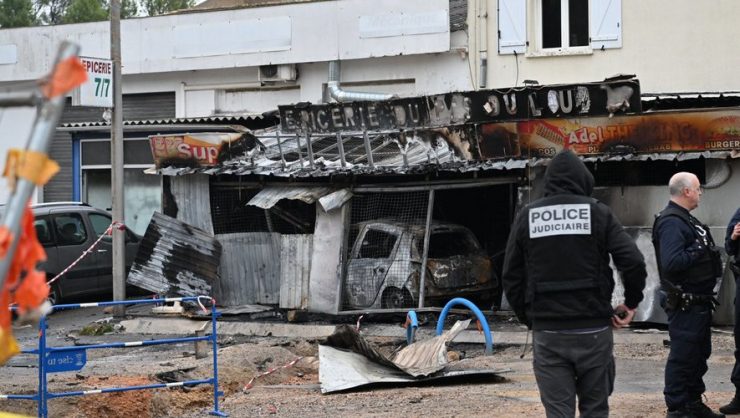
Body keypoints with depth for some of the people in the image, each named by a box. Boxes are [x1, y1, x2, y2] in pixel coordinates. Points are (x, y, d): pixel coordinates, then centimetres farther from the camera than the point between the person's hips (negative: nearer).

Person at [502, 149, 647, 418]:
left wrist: (527, 318, 14)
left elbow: (511, 277, 5)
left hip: (547, 334, 1)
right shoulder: (598, 213, 0)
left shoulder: (527, 217, 5)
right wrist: (631, 302, 5)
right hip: (593, 330, -1)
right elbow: (633, 262, -9)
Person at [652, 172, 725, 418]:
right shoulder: (671, 222, -19)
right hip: (684, 303, -11)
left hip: (698, 301, 11)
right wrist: (699, 250, -21)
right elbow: (671, 262, -30)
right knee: (682, 356, -5)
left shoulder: (685, 220, 16)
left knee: (699, 354, 18)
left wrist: (707, 249, 4)